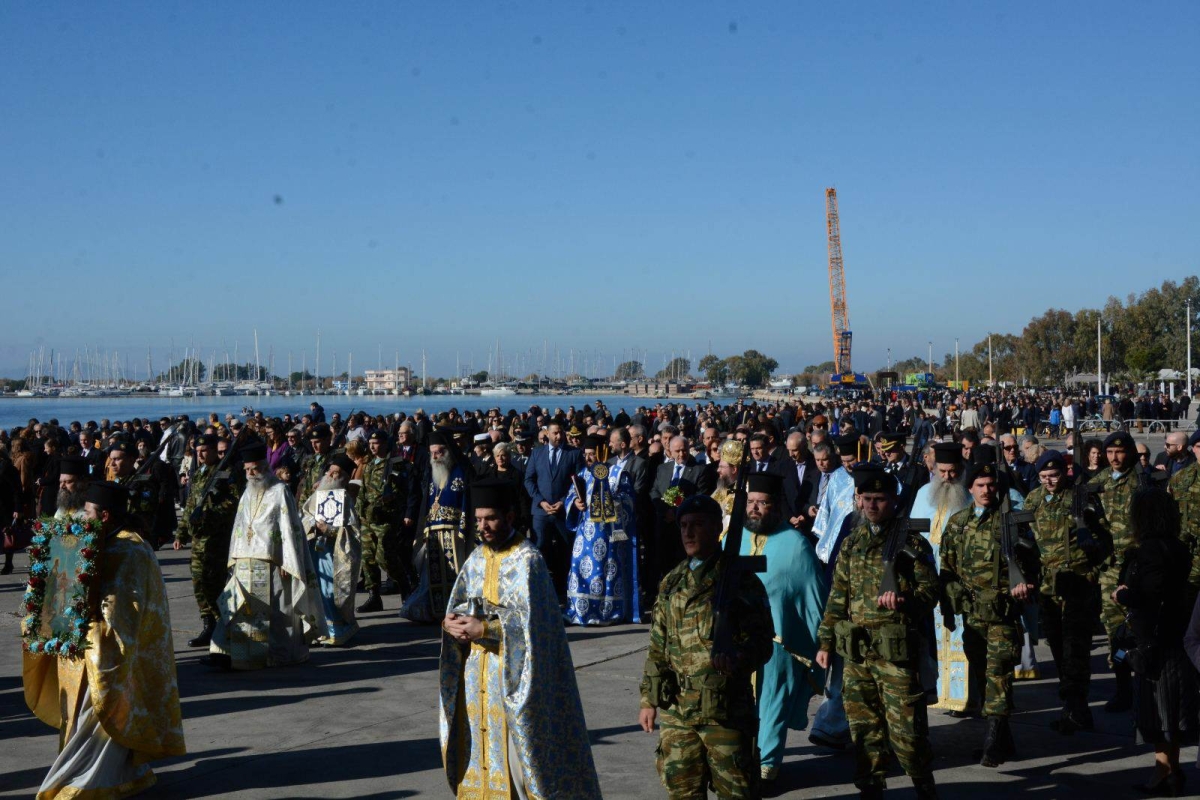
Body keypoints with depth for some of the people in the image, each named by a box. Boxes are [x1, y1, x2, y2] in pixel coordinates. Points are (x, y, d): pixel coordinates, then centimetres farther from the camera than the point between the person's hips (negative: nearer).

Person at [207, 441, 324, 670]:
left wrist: (287, 562, -14)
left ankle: (279, 654, 10)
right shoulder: (247, 493, 16)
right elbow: (239, 528, 19)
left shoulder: (280, 491, -4)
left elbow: (289, 529, -8)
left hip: (270, 564, -6)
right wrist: (234, 559, 13)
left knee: (275, 610, -1)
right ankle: (228, 654, -9)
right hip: (245, 564, 6)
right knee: (236, 606, -4)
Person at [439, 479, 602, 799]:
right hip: (476, 672, 7)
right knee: (477, 745, 10)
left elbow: (531, 622, -18)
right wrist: (451, 622, -9)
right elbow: (459, 605, 12)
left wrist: (485, 629, -22)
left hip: (512, 673, -6)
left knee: (511, 749, -4)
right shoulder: (477, 558, 9)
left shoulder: (527, 560, -12)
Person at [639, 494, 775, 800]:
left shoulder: (739, 579, -4)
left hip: (726, 708, -5)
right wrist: (649, 699, 14)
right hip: (676, 708, 5)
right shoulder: (672, 582, 13)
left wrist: (738, 659, -29)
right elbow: (657, 647, 17)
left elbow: (762, 640, -8)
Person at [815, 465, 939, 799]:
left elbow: (929, 590, -8)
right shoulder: (852, 543, 13)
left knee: (906, 730, -3)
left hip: (896, 650, -5)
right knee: (864, 728, 10)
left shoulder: (911, 542, -2)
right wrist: (826, 641, 13)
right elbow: (838, 596, 16)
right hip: (856, 652, 5)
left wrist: (904, 602, -29)